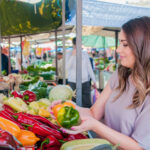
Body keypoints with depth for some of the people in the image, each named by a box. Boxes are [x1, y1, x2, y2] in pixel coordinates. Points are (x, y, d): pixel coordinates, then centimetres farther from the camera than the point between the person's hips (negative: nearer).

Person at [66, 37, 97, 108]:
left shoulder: (85, 54, 9)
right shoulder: (68, 54, 1)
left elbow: (89, 68, 11)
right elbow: (67, 67, -14)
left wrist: (94, 80, 9)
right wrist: (73, 55, -18)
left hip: (85, 82, 2)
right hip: (73, 83, -2)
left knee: (87, 104, 0)